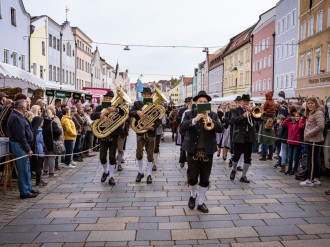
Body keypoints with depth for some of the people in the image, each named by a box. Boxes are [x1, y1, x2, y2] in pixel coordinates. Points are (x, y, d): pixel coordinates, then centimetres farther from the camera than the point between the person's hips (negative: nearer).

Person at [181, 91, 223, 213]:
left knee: (205, 179, 7)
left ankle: (201, 202, 22)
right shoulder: (189, 114, 2)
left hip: (208, 151, 2)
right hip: (193, 150, -1)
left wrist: (210, 120, -26)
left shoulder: (213, 115, 6)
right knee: (192, 177, 3)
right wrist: (195, 120, -31)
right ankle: (193, 195, 32)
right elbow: (183, 126, -16)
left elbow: (220, 129, -9)